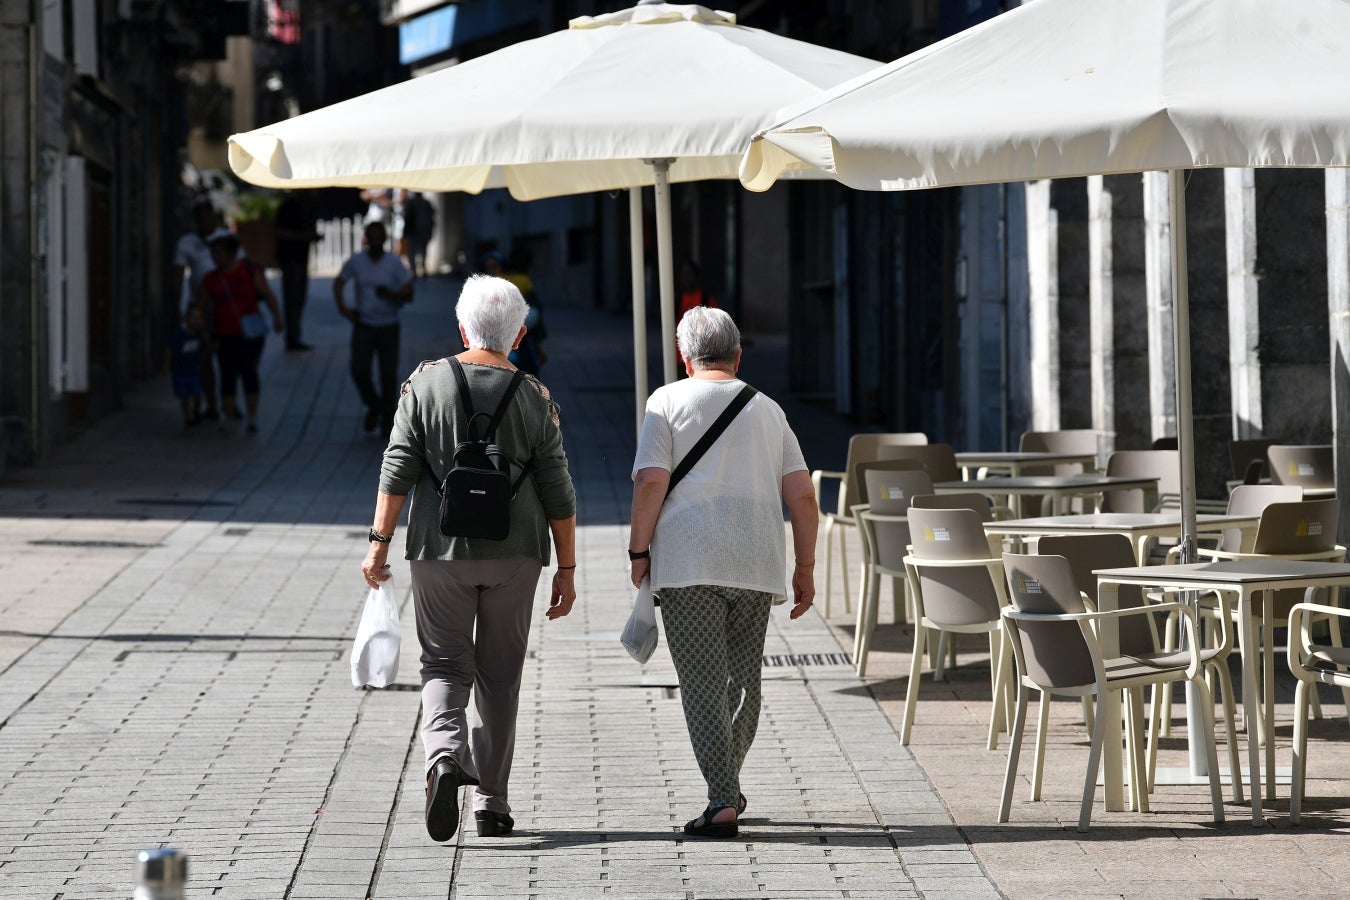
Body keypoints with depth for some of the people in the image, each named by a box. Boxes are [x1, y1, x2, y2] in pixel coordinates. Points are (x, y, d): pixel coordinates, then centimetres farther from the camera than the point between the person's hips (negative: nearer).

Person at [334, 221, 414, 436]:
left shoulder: (394, 263, -4)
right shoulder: (356, 261, 0)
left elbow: (409, 293, -4)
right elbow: (339, 282, 14)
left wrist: (391, 294, -23)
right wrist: (342, 306, -1)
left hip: (388, 327, -1)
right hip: (363, 325, 1)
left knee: (389, 374, 0)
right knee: (359, 371, -8)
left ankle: (387, 420, 11)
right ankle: (373, 407, 19)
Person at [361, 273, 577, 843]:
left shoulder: (425, 384, -2)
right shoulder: (535, 399, -1)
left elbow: (398, 469, -7)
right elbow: (558, 494, 0)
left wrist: (380, 541, -3)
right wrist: (566, 569, 6)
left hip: (441, 549, 0)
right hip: (514, 553, 1)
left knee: (444, 664, 9)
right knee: (499, 673, 10)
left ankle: (444, 753, -20)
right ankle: (492, 801, 12)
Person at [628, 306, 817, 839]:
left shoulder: (669, 401, 5)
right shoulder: (767, 409, 16)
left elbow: (651, 481, -8)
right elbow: (802, 495, 10)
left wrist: (639, 550, 0)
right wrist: (805, 569, 15)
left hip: (689, 561, -4)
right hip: (756, 563, 4)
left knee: (703, 682, -5)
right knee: (744, 679, 15)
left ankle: (723, 800, -14)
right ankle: (728, 787, 24)